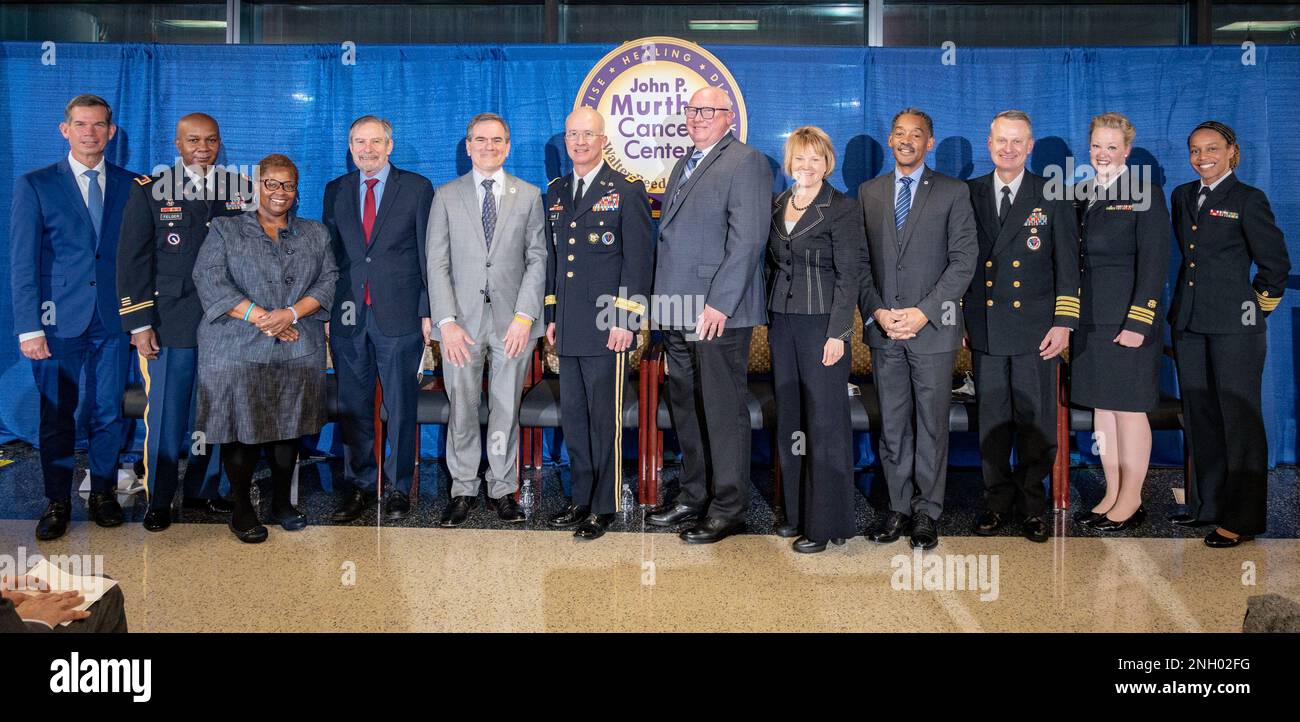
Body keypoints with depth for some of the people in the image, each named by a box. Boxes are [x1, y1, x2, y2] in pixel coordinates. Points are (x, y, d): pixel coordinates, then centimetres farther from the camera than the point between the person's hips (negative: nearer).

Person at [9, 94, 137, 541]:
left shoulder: (130, 185, 7)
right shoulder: (34, 185, 2)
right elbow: (23, 263, -2)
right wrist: (29, 328, -8)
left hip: (113, 320, 2)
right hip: (60, 320, -1)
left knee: (109, 413, 8)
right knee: (56, 416, 6)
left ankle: (103, 493, 23)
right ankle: (57, 502, 19)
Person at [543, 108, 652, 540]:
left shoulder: (626, 192, -2)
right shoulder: (555, 192, 15)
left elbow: (639, 260, -7)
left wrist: (625, 319, -13)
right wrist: (551, 316, 15)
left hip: (606, 328, -6)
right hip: (568, 327, 6)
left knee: (605, 418, 0)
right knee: (573, 417, 11)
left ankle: (606, 506, 11)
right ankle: (582, 498, 24)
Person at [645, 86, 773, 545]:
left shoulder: (745, 163, -7)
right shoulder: (683, 167, 20)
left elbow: (747, 241, -16)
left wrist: (719, 304, -21)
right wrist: (664, 302, 12)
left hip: (719, 313, -9)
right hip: (678, 314, 9)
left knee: (724, 411, -1)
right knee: (686, 408, 15)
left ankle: (728, 509, 9)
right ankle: (693, 498, 27)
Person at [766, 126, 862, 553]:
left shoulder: (842, 209, -6)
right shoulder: (775, 206, 12)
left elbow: (848, 275, -9)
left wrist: (837, 333, -15)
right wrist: (768, 319, 11)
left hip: (822, 323, -6)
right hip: (782, 323, 6)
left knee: (824, 421, -3)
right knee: (790, 418, 11)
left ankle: (825, 522, 4)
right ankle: (796, 511, 22)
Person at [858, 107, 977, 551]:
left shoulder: (953, 193, 3)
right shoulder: (868, 193, 12)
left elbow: (964, 259, -4)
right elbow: (861, 262, 9)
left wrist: (923, 312, -13)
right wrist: (876, 312, -5)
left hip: (933, 327, -3)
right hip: (883, 329, 3)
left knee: (931, 425, 2)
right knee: (892, 425, 7)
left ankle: (927, 513, 12)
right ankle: (899, 508, 16)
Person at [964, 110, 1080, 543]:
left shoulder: (1051, 197, 4)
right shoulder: (970, 195, 8)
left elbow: (1067, 264, 2)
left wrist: (1064, 322, -5)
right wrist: (959, 318, 6)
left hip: (1036, 329, -1)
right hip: (984, 327, 2)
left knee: (1036, 420, 2)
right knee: (991, 419, 7)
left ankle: (1032, 503, 16)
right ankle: (997, 500, 20)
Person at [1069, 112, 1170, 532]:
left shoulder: (1146, 193, -5)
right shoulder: (1081, 194, 13)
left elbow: (1154, 262, -11)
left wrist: (1138, 322, -17)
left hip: (1128, 320, -6)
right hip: (1089, 320, 6)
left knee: (1129, 408, 0)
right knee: (1102, 406, 11)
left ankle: (1131, 501, 11)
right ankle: (1113, 494, 21)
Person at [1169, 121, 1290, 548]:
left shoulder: (1248, 200, -6)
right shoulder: (1182, 197, 12)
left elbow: (1276, 263, -4)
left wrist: (1257, 303, 2)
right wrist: (1193, 296, 14)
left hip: (1234, 325, -6)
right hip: (1188, 321, 7)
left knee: (1238, 418, -2)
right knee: (1199, 416, 12)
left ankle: (1243, 519, 4)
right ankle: (1206, 504, 23)